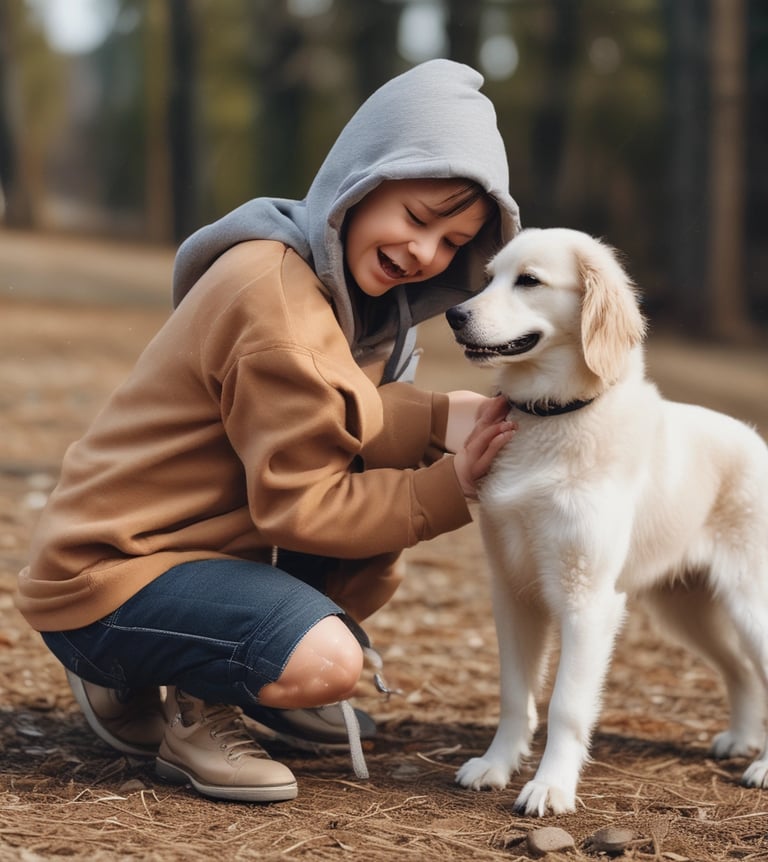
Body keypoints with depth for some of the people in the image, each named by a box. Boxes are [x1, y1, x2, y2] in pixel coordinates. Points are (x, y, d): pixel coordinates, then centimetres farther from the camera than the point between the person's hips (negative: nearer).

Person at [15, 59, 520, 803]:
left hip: (214, 539, 10)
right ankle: (134, 681, 0)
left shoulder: (354, 283, 6)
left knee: (401, 472, 0)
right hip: (105, 575, -10)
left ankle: (258, 679, 12)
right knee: (322, 664, -30)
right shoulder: (276, 295, -24)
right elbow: (302, 505, -20)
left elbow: (342, 425, -6)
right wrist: (450, 488, -16)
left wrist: (441, 420, -22)